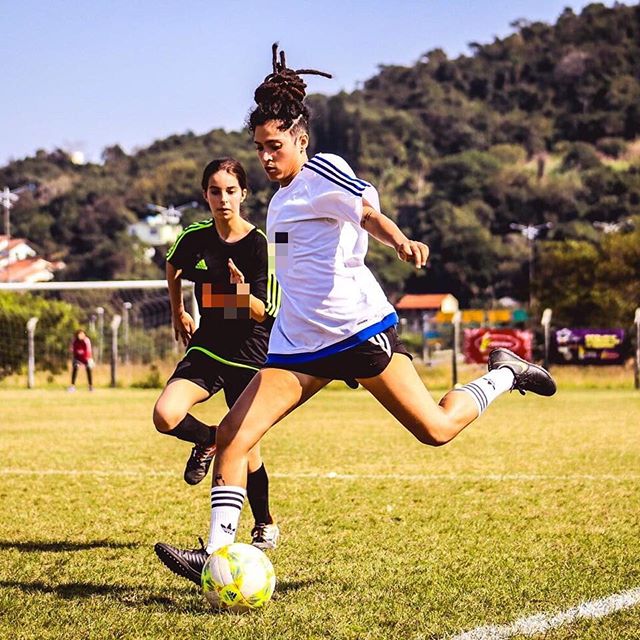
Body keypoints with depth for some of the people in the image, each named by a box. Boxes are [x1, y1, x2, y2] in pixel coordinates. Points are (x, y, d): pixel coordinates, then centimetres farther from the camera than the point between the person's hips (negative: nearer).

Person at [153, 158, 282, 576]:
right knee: (166, 416, -22)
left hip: (249, 356, -3)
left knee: (247, 448, 2)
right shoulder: (195, 239, -3)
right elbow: (173, 267, 22)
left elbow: (266, 313, -16)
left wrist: (244, 293, -36)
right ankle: (208, 441, 14)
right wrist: (178, 311, 26)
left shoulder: (260, 244, -13)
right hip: (206, 349, 3)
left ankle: (266, 525, 27)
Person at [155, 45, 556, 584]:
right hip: (299, 344, 7)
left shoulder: (322, 172, -7)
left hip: (358, 327, -7)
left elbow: (369, 213, -24)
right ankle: (217, 554, -8)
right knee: (233, 434, -8)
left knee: (435, 429, -4)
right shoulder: (282, 197, 18)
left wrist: (401, 242, -43)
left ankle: (504, 375, 23)